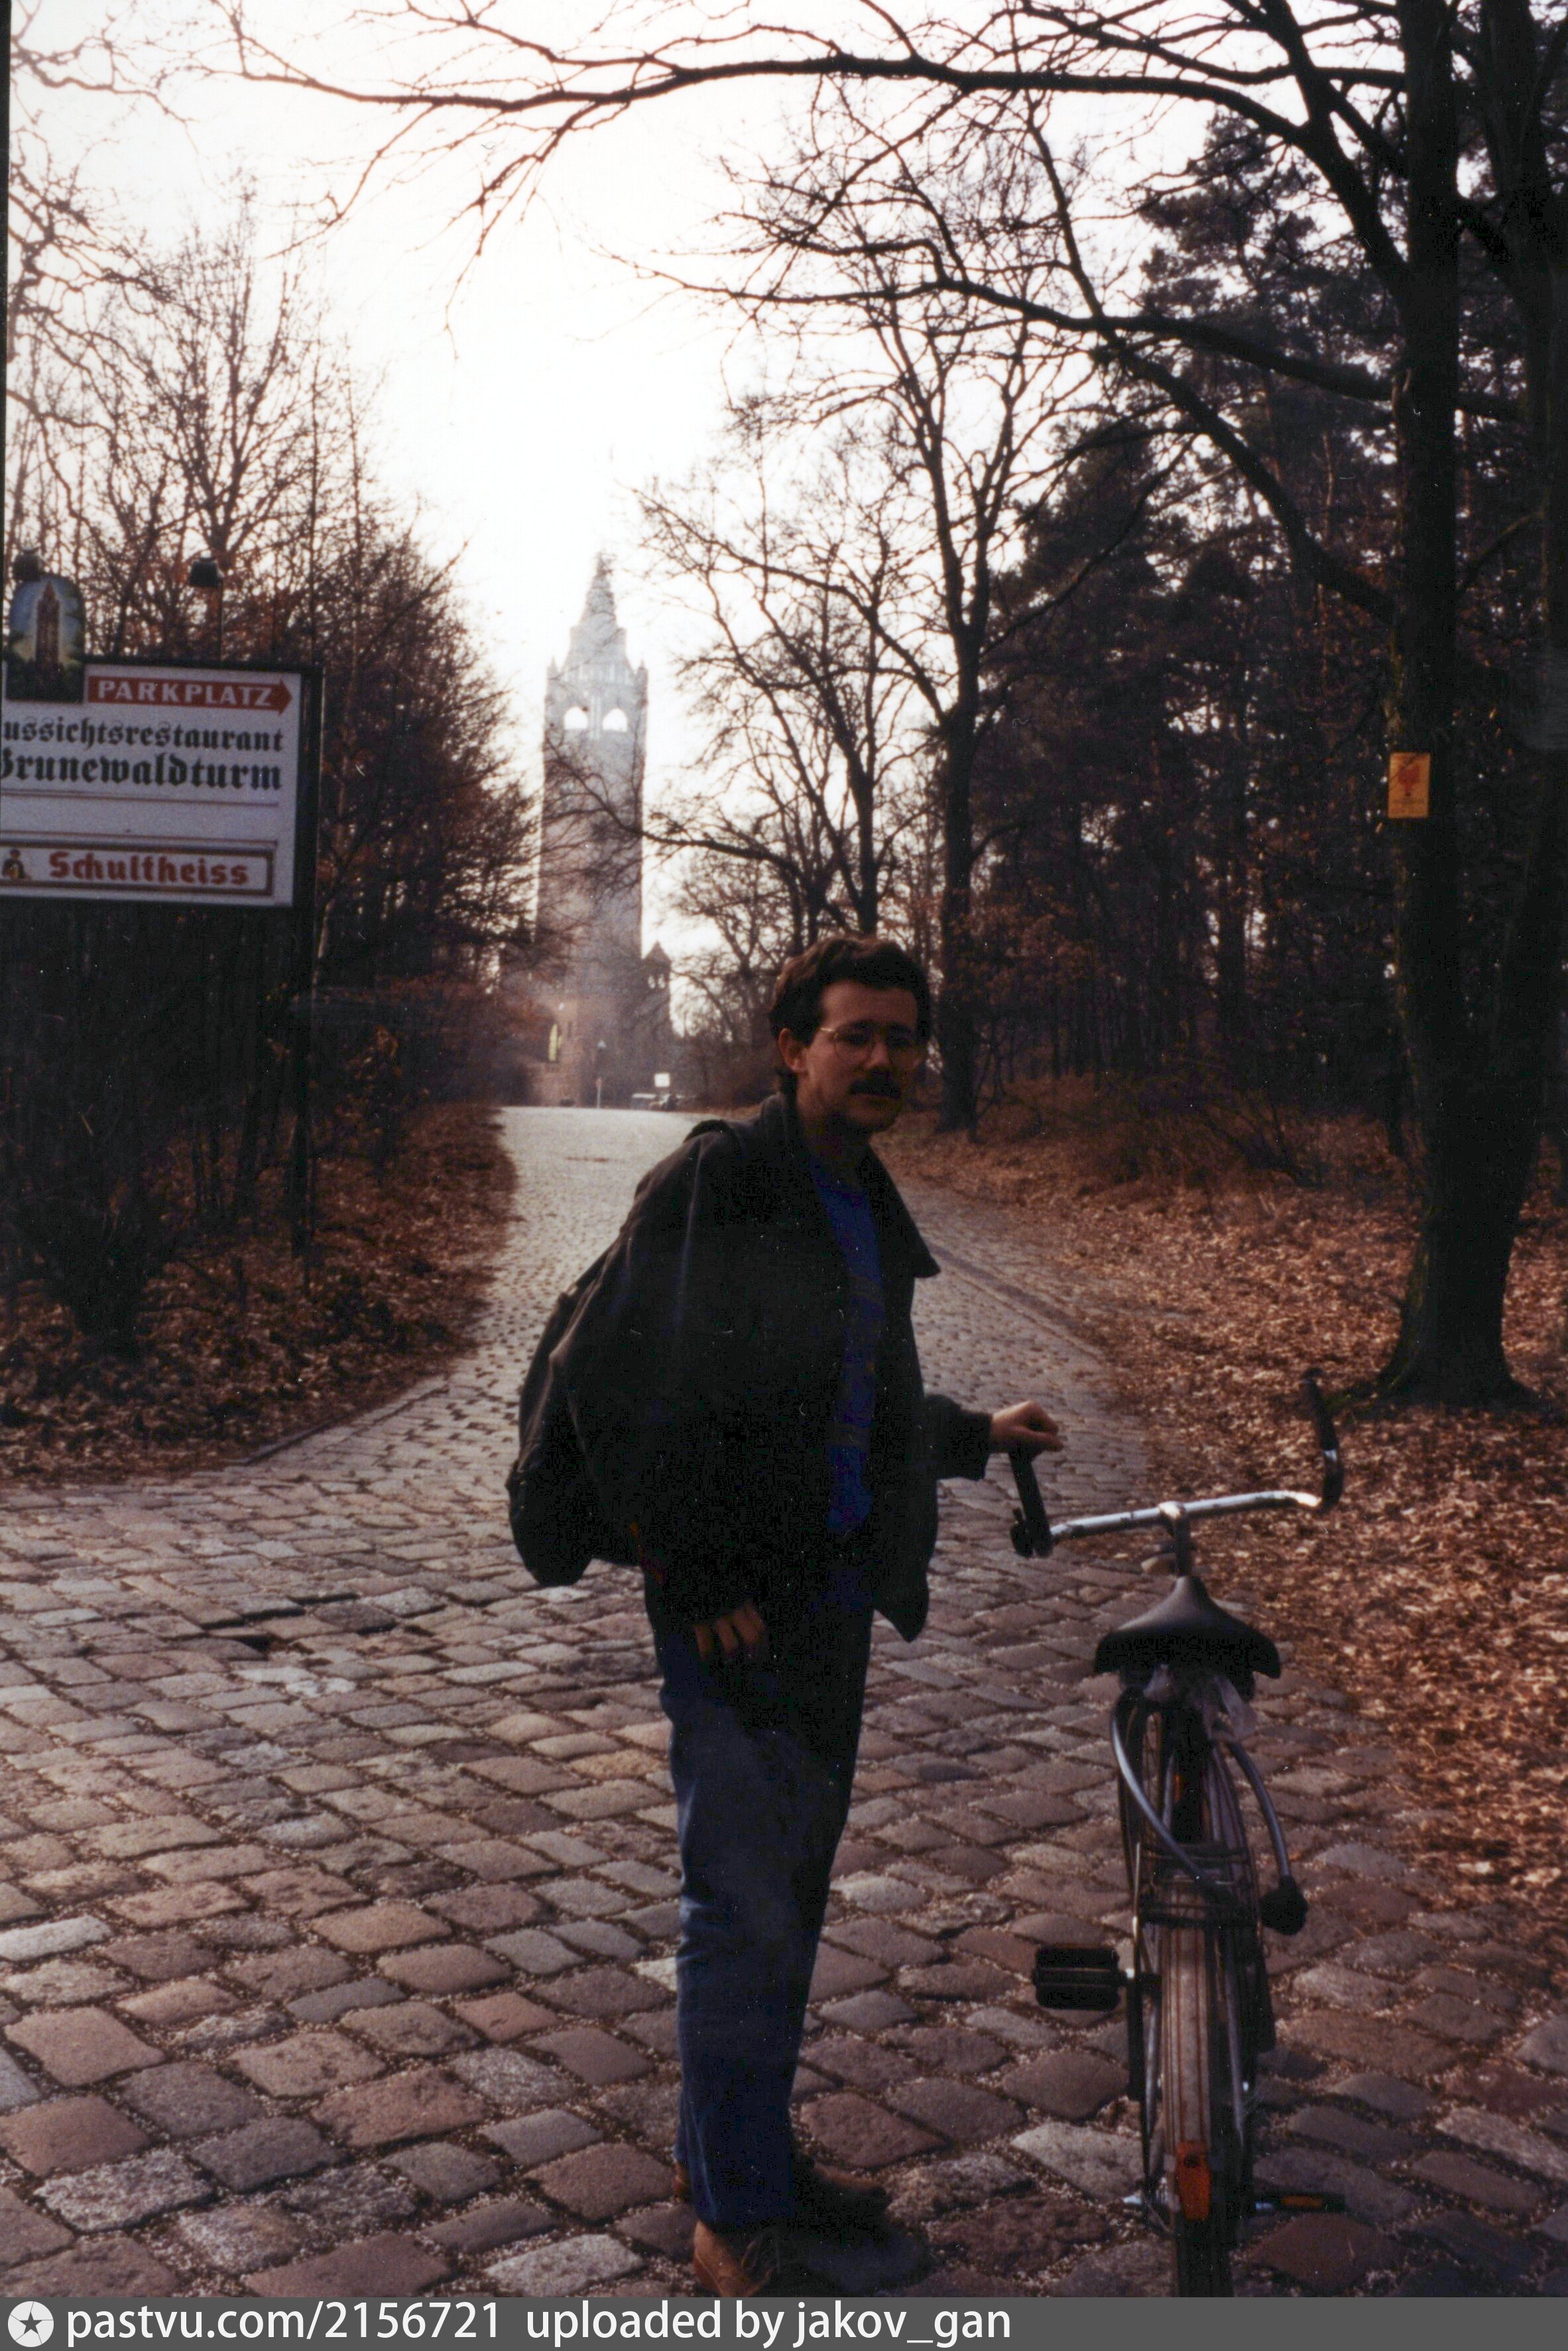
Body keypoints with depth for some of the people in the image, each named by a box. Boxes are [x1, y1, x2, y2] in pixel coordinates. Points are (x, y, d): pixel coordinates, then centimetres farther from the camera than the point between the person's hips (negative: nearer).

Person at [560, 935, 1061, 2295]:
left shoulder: (867, 1208, 14)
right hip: (737, 1605, -8)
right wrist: (696, 1576, -18)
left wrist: (973, 1437, 28)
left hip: (838, 1594, 8)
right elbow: (612, 1381, -18)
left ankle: (747, 2148, 34)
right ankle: (737, 2215, 14)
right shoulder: (716, 1183, -13)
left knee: (794, 1887, 17)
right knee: (747, 1902, -3)